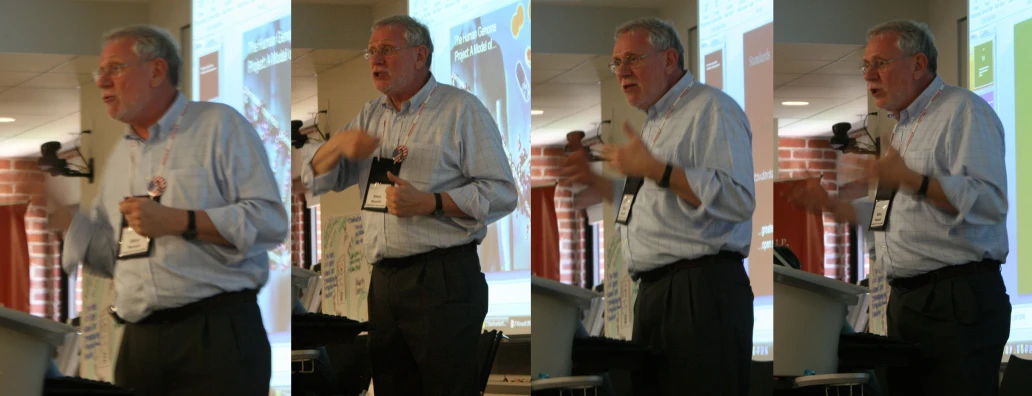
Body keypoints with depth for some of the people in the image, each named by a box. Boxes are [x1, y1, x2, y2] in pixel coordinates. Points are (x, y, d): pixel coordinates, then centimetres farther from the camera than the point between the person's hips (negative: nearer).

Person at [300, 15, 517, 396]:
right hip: (383, 280, 7)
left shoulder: (461, 109, -3)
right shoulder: (370, 116, 18)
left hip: (443, 279, -7)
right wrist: (339, 143, -6)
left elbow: (501, 193, -10)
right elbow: (316, 179, 15)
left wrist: (428, 203, -20)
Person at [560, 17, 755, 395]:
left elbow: (738, 200, -21)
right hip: (654, 293, 10)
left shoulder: (710, 108, -8)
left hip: (702, 293, -10)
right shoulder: (656, 122, 22)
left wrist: (655, 169, -21)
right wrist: (593, 180, 21)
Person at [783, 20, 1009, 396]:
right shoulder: (904, 127, 21)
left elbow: (990, 202, -21)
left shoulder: (963, 111, -8)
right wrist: (833, 206, 21)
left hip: (956, 300, -9)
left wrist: (909, 179, -27)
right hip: (904, 301, 9)